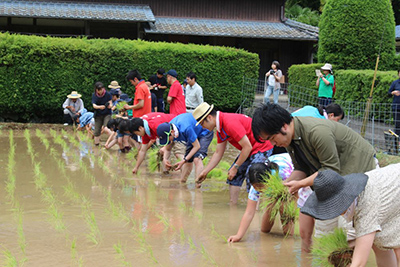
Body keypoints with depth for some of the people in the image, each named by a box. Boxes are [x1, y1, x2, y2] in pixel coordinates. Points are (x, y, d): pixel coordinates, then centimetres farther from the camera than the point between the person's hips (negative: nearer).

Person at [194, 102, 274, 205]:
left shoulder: (230, 123, -27)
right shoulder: (220, 128, 6)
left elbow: (247, 147, -25)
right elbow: (218, 153, 16)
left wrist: (235, 167, -16)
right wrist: (204, 172, 16)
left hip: (262, 148, -10)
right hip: (250, 150, 10)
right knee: (234, 177, 10)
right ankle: (233, 205, 17)